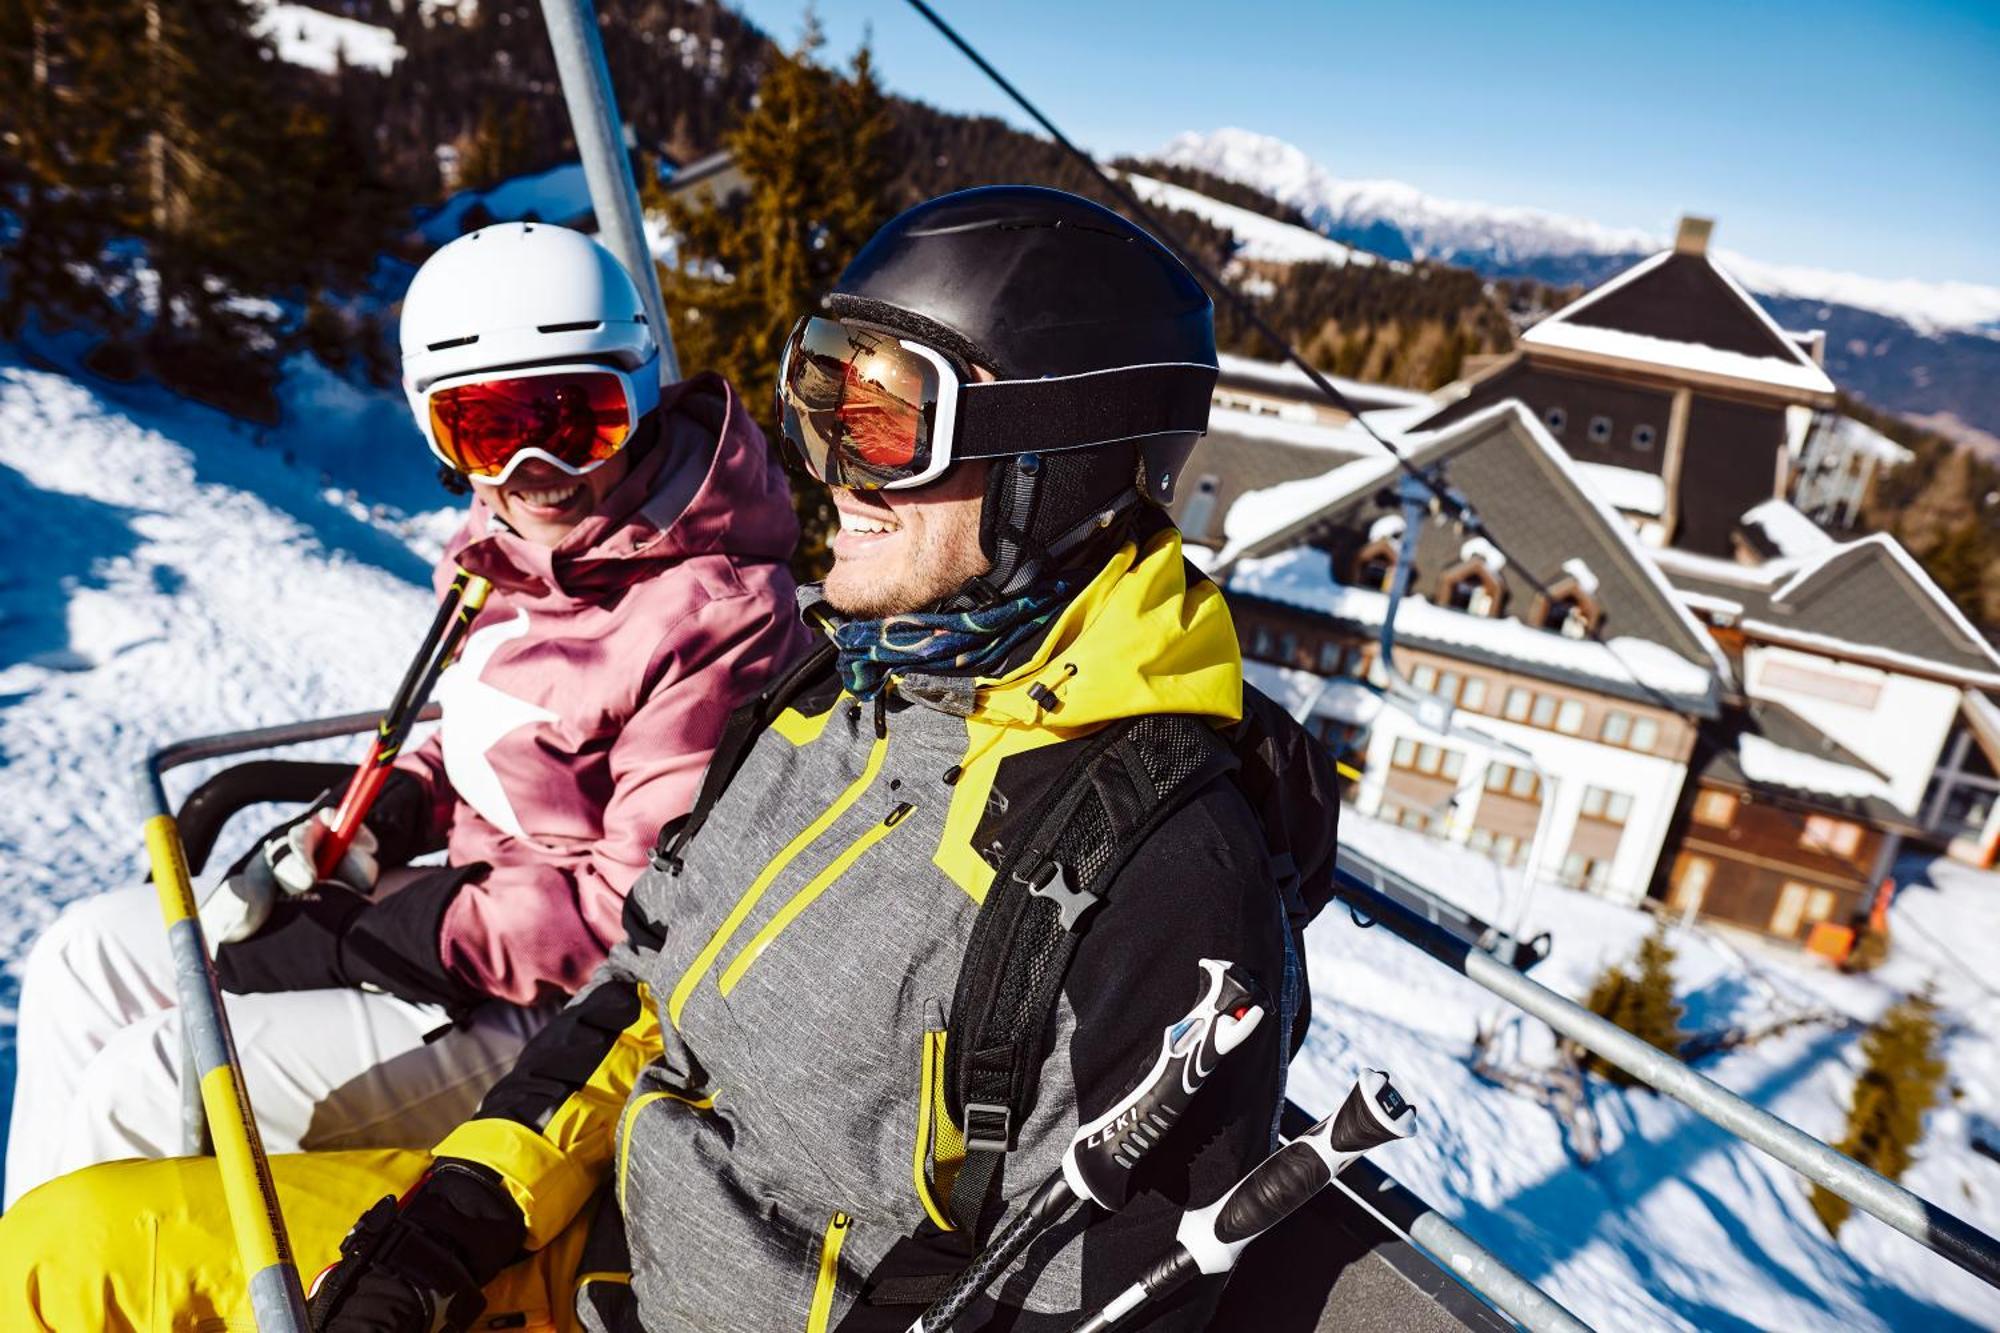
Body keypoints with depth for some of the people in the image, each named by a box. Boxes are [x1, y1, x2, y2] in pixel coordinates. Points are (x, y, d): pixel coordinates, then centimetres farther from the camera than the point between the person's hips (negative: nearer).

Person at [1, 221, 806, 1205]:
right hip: (468, 895, 9)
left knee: (146, 1094, -9)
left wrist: (362, 942, -19)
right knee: (90, 956, 15)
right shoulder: (512, 542, 1)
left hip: (557, 1010, -9)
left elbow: (640, 909, -25)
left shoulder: (713, 618, -26)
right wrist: (397, 810, -1)